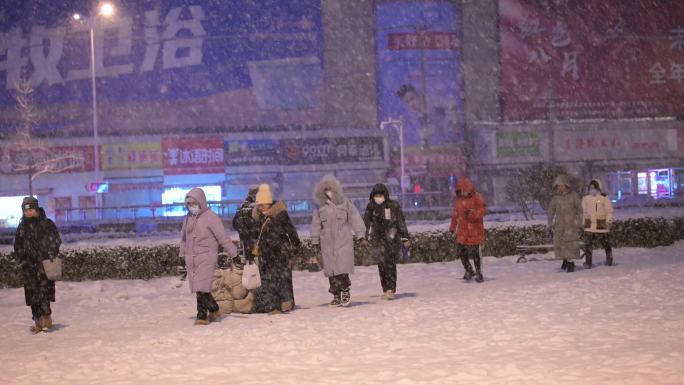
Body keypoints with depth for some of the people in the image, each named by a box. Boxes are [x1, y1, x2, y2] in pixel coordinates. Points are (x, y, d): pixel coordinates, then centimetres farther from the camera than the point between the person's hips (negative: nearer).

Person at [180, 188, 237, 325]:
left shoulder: (211, 217, -8)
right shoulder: (188, 218, 13)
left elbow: (223, 237, -8)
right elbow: (184, 238, 25)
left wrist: (233, 254, -8)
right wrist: (183, 255, 22)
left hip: (206, 257, -7)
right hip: (191, 259, 7)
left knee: (201, 288, -13)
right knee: (198, 288, 8)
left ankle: (202, 315, -6)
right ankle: (213, 310, 23)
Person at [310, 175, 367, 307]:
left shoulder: (344, 202, 3)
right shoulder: (320, 206, 9)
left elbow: (355, 218, 2)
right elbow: (316, 225, 14)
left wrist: (360, 235, -4)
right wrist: (315, 242, 13)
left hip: (343, 240, -3)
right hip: (327, 242, 3)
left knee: (342, 268, -13)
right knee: (331, 271, 2)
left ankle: (346, 291, 8)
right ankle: (336, 297, 10)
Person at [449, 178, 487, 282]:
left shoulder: (477, 198, -6)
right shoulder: (459, 199, 11)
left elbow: (483, 211, -13)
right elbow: (456, 213, 19)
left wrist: (472, 213, -28)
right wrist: (453, 226, 16)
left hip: (474, 229, -5)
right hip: (463, 229, 5)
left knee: (475, 252, -4)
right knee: (461, 250, 1)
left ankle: (478, 273, 8)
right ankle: (469, 271, 19)